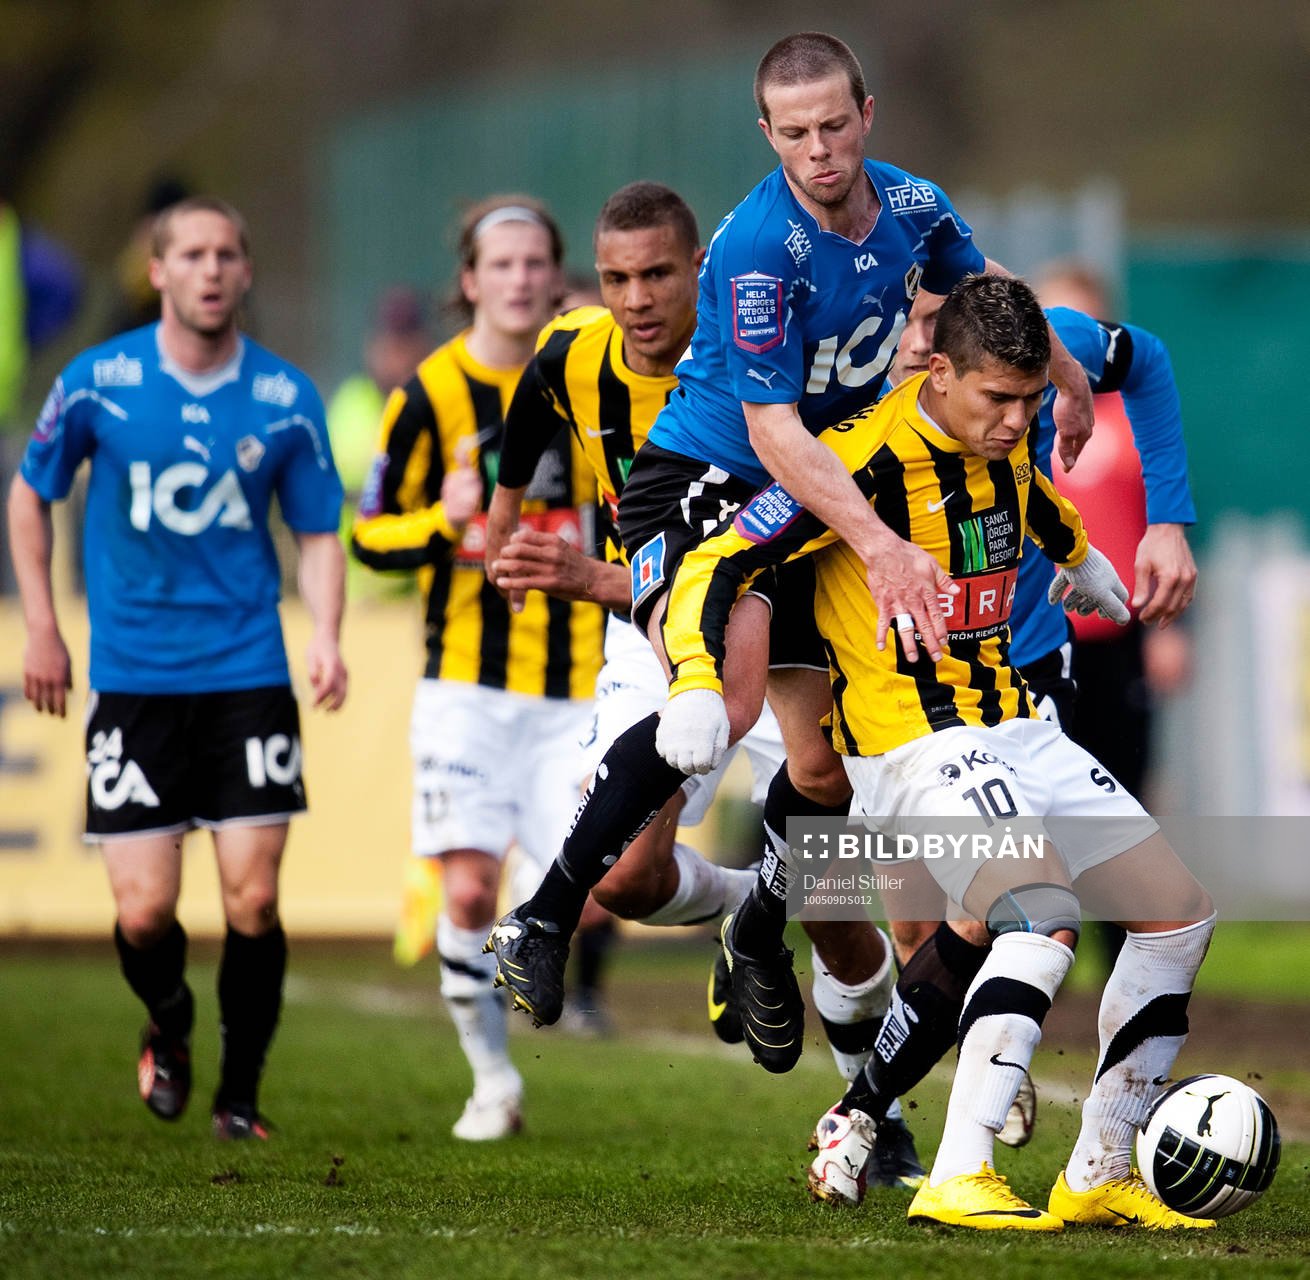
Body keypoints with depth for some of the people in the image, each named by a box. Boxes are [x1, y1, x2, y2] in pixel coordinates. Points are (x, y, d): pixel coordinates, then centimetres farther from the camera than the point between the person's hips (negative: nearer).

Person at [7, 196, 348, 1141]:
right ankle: (169, 1029, 28)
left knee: (253, 900, -6)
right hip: (133, 679, 0)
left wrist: (326, 636, -10)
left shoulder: (287, 400, -1)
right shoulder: (98, 383, -4)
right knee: (145, 909, -5)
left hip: (250, 675, 1)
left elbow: (318, 532, 7)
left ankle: (241, 1094, 12)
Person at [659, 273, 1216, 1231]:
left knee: (1183, 914, 8)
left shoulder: (1003, 433, 5)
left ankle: (1099, 1178, 13)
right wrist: (698, 684, -31)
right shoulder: (862, 462, -19)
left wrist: (1077, 556, 50)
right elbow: (715, 569, -17)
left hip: (1016, 730, 9)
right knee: (1048, 913, -30)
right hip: (915, 746, -9)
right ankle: (957, 1180, -34)